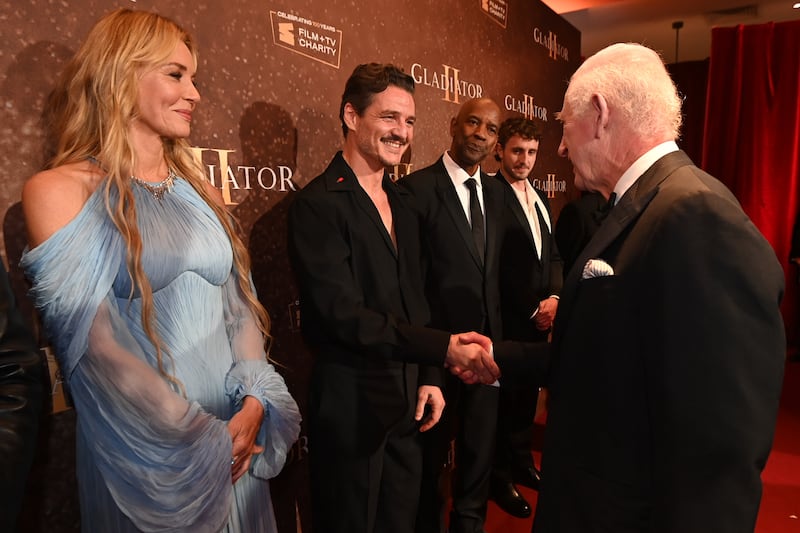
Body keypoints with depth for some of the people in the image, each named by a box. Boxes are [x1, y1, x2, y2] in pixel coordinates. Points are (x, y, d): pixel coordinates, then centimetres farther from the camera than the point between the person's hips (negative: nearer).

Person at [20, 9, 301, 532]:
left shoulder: (199, 190, 7)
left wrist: (254, 402, -10)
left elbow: (240, 302, 4)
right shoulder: (59, 191, -9)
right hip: (143, 451, -5)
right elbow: (94, 344, -15)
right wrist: (200, 438, -15)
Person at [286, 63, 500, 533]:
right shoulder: (319, 203, -15)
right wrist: (444, 348, -27)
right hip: (351, 406, -6)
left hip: (409, 401, 7)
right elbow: (342, 314, -22)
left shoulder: (403, 202, 9)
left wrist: (430, 377, 6)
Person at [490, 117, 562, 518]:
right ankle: (500, 475, 26)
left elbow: (553, 254, 13)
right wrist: (532, 310, -11)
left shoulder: (540, 197, 13)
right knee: (506, 395, 7)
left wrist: (554, 297, -4)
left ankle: (522, 462, 38)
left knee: (528, 392, 18)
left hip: (540, 317, 7)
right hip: (507, 319, -7)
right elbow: (493, 267, -16)